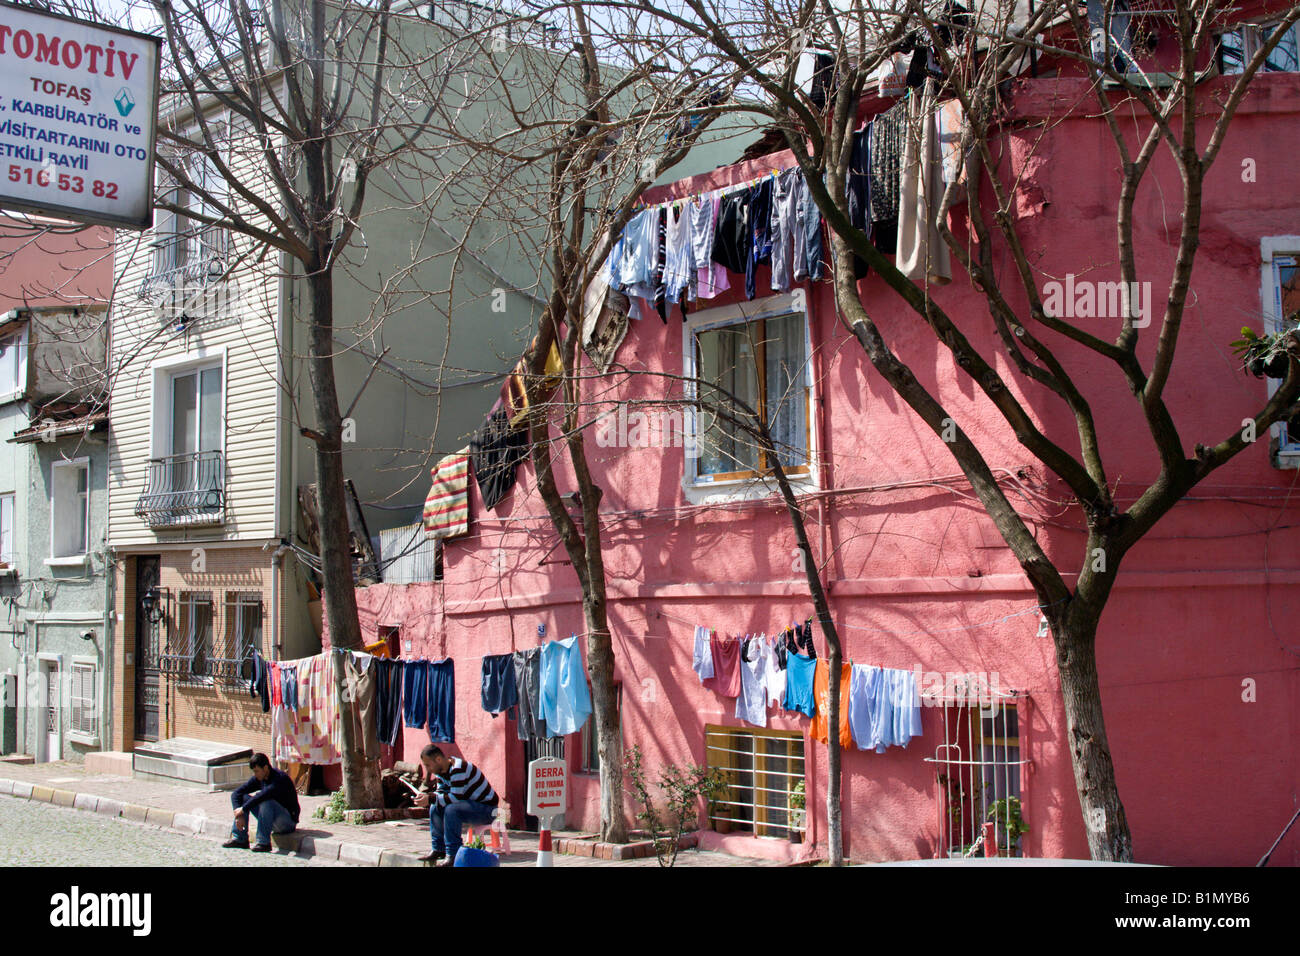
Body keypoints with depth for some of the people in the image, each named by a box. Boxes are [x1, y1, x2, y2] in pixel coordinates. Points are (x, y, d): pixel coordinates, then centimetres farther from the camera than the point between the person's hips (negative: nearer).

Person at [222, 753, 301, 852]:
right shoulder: (258, 779, 0)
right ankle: (240, 839, -4)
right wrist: (239, 816, -14)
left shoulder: (280, 778, -23)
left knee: (266, 801, -34)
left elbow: (263, 795, -38)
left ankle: (264, 843, -26)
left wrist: (243, 809, -30)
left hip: (288, 821, -8)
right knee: (243, 797, -2)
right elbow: (236, 794, -1)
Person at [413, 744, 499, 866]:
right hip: (469, 803, 10)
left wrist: (430, 799, -28)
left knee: (451, 809, -31)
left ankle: (453, 855, -26)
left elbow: (456, 797, -30)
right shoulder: (441, 770, 4)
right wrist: (426, 797, -12)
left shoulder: (458, 769, -26)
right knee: (435, 808, 1)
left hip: (486, 807, -10)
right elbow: (442, 793, 8)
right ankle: (439, 849, 5)